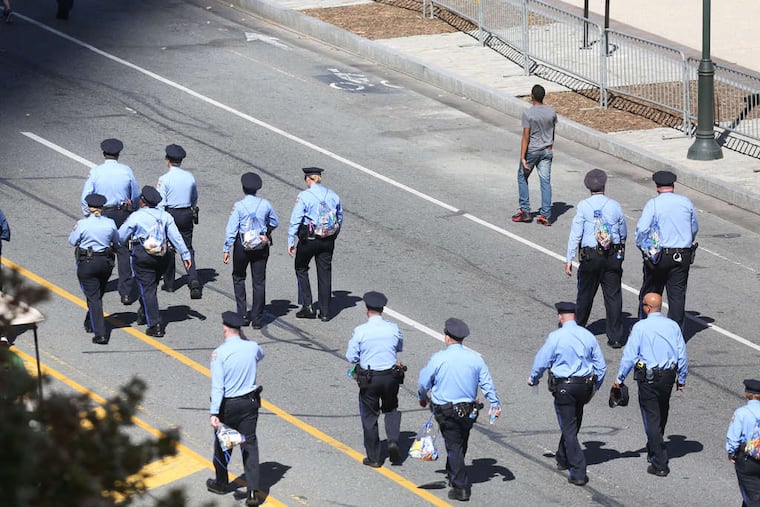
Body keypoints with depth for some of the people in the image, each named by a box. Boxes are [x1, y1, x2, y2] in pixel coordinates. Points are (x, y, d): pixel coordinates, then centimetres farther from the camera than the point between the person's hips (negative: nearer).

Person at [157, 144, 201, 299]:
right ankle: (193, 279, -12)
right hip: (187, 214, 4)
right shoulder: (190, 177, 2)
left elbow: (160, 203, -14)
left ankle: (169, 283, 18)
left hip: (170, 214, -4)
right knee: (187, 248, 9)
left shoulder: (164, 179, -13)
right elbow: (194, 198, 15)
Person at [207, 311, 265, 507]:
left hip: (228, 405, -3)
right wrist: (244, 339, 15)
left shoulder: (219, 353, -17)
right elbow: (260, 355, 23)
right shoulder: (253, 347, -5)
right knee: (250, 444, 6)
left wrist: (214, 413, -21)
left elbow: (217, 385, -21)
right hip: (250, 402, 3)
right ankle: (253, 491, -1)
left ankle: (221, 483, 34)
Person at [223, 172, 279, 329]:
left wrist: (227, 250, -7)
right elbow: (275, 222, 12)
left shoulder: (239, 206, -13)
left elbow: (231, 229, -12)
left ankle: (243, 314, 11)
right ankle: (257, 319, 9)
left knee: (238, 278, 18)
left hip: (242, 246, -2)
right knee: (259, 282, 7)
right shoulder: (265, 204, -4)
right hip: (262, 246, 2)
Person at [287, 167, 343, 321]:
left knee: (301, 269, 16)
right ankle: (325, 312, 14)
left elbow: (295, 220, -13)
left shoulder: (304, 196, -12)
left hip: (308, 238, -4)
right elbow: (340, 217, 13)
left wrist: (291, 242, -8)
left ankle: (308, 306, 9)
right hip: (328, 240, 4)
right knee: (325, 273, 11)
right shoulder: (333, 196, 3)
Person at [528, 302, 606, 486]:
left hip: (564, 386, -5)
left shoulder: (556, 337, -13)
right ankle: (563, 459, 41)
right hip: (585, 385, 5)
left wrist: (533, 378, 15)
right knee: (573, 424, 23)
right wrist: (594, 388, 21)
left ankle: (578, 473, -8)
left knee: (569, 428, -2)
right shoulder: (587, 336, 2)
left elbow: (542, 360, -5)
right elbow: (601, 365, 8)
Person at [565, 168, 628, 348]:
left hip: (590, 255, -1)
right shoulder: (615, 206, 1)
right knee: (613, 295, 3)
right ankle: (616, 336, 2)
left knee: (585, 293, 14)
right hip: (613, 255, 1)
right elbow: (623, 234, 12)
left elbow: (576, 233, -7)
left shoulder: (583, 206, -6)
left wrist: (569, 260, -3)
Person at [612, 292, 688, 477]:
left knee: (652, 418, 0)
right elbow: (682, 354, 5)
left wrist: (620, 378, 0)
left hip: (648, 378, -5)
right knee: (662, 415, 23)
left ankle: (659, 464, -3)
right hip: (668, 376, 5)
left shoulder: (640, 327, -12)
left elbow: (629, 355, -11)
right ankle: (653, 451, 42)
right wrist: (682, 378, 16)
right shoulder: (672, 326, 0)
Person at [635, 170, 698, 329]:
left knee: (649, 293, 11)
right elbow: (694, 228, 16)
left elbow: (642, 229, -17)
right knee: (677, 295, 5)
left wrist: (643, 248, -2)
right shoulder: (686, 202, 4)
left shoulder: (653, 204, -9)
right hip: (683, 256, 3)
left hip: (659, 255, -3)